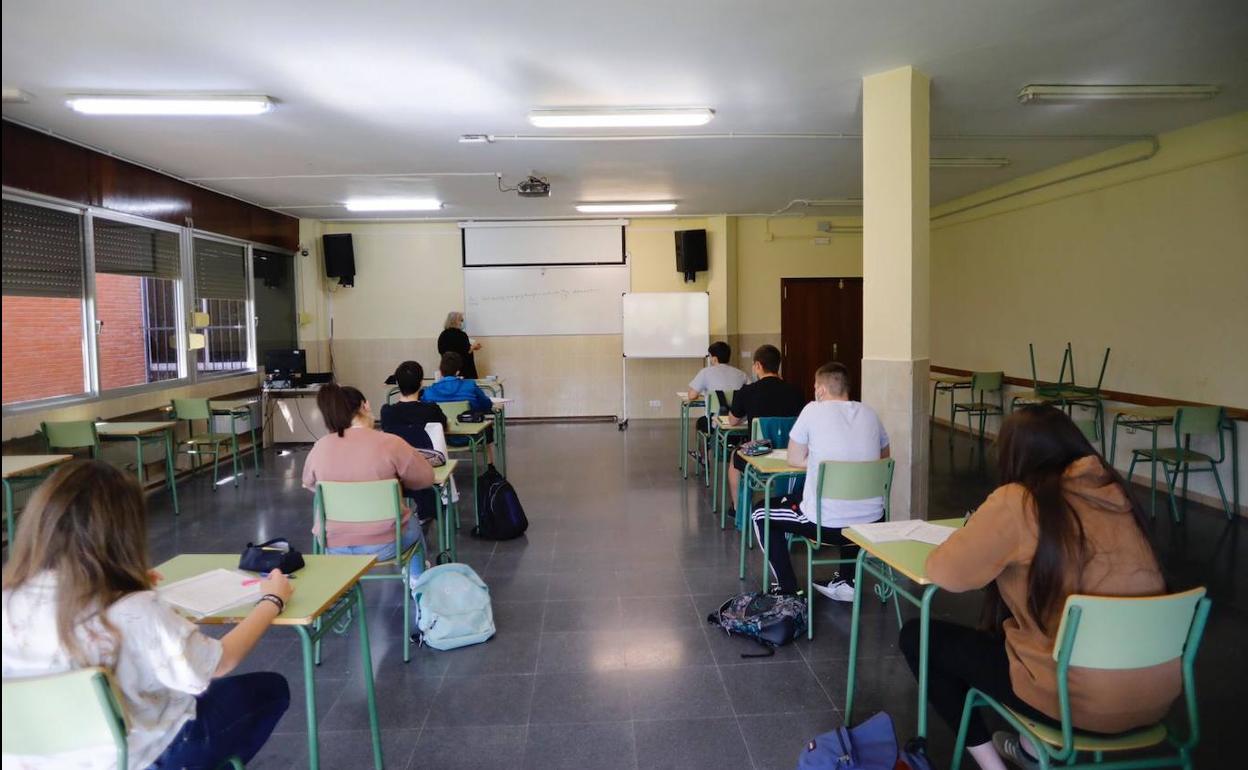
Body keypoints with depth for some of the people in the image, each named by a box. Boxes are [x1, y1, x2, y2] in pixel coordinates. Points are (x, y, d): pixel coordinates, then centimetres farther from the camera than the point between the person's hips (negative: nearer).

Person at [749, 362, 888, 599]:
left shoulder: (813, 410, -7)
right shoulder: (869, 413, 6)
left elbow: (794, 460, 2)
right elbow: (884, 458, 21)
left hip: (826, 523, -5)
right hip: (871, 521, 5)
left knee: (761, 515, 18)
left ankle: (790, 591, 17)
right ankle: (847, 583, 35)